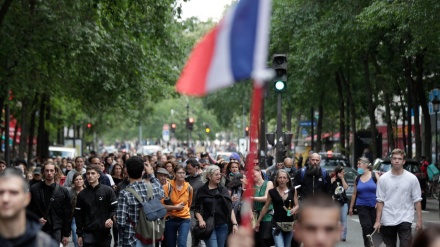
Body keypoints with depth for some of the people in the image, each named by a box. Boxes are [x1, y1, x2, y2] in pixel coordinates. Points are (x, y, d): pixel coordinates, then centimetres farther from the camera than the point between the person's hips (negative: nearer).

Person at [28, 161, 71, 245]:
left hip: (56, 231, 0)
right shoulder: (34, 189, 4)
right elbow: (29, 209, 9)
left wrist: (66, 234, 0)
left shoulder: (63, 191, 3)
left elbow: (67, 214, 3)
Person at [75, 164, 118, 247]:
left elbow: (115, 207, 0)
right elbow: (78, 215, 8)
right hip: (88, 233, 0)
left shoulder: (108, 190, 1)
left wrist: (111, 218, -20)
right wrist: (79, 234, 4)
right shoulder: (82, 194, 6)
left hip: (105, 232, 0)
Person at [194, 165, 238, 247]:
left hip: (223, 226, 3)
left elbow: (230, 208, 6)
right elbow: (197, 209, 2)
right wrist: (200, 220, -16)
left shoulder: (223, 190, 9)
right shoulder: (202, 191, 1)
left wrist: (234, 223, -3)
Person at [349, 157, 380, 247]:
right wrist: (351, 207, 15)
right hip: (362, 206, 2)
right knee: (366, 227, -11)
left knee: (374, 227, 0)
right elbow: (354, 194, 15)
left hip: (374, 206, -2)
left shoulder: (374, 175, -1)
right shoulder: (358, 178, 10)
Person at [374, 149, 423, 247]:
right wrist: (378, 221, -2)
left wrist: (419, 220, -4)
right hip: (388, 220, 2)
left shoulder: (412, 178, 0)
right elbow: (380, 201, 3)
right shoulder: (383, 179, 2)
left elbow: (417, 200, 2)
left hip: (405, 219, -2)